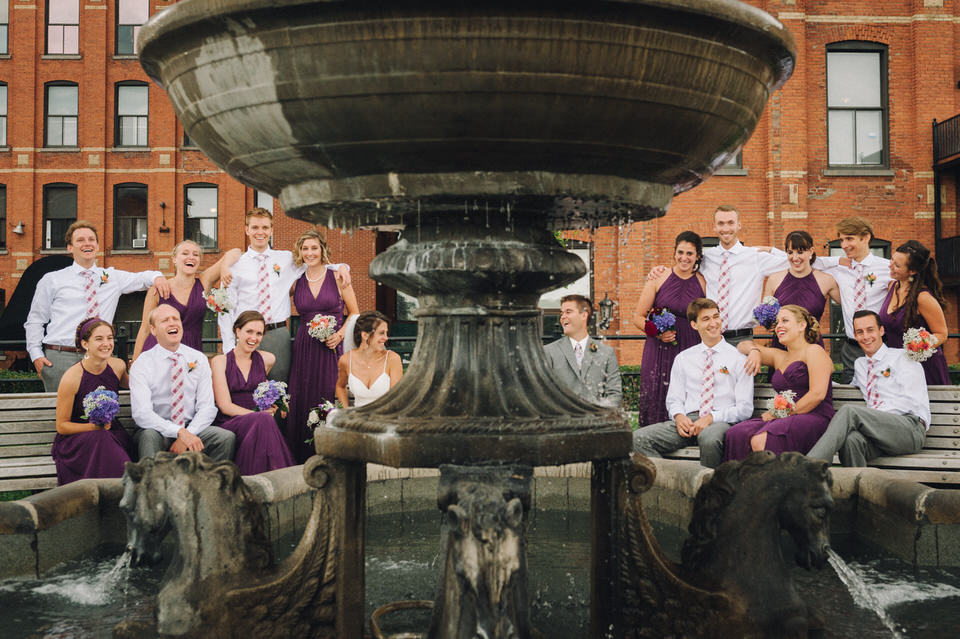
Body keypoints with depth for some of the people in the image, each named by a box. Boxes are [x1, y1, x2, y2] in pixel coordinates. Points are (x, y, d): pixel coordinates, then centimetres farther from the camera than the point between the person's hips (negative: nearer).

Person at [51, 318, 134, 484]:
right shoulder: (71, 377, -14)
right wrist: (93, 427, -21)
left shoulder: (118, 366, 0)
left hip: (112, 434, 3)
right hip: (75, 438, -3)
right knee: (100, 440, -36)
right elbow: (62, 425, -8)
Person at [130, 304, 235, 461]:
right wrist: (180, 432, -29)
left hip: (192, 428, 3)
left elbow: (207, 407, -2)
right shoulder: (142, 364, -5)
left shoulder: (199, 359, 4)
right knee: (149, 436, -36)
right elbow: (141, 413, -17)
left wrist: (188, 434, -20)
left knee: (227, 438, -24)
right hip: (157, 429, -2)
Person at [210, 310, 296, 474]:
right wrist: (258, 414, -16)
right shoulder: (219, 362, 5)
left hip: (258, 423, 2)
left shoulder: (267, 360, 14)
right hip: (229, 423, -2)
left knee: (264, 419, -36)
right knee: (263, 420, -35)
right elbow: (225, 406, -4)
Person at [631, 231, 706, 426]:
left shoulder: (703, 283, 5)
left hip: (691, 351, 0)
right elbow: (638, 318, 5)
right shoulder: (658, 279, 3)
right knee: (656, 402, -4)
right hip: (659, 352, 0)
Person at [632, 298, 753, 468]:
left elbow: (745, 408, 1)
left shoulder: (738, 359, 6)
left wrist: (711, 417, -14)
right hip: (687, 420, 3)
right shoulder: (683, 359, 17)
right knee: (638, 438, -22)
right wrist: (679, 416, -8)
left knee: (709, 438, -40)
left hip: (721, 421, -3)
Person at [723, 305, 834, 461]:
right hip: (783, 419, 6)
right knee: (735, 434, -25)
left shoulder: (813, 351, 4)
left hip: (814, 418, -6)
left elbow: (818, 394, -9)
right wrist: (754, 351, 14)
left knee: (761, 440, -36)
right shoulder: (779, 357, 26)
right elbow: (744, 345, 38)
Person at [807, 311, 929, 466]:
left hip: (911, 428, -4)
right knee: (851, 440, -35)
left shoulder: (902, 357, 8)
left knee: (849, 411, -30)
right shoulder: (859, 364, 27)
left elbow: (910, 402, -4)